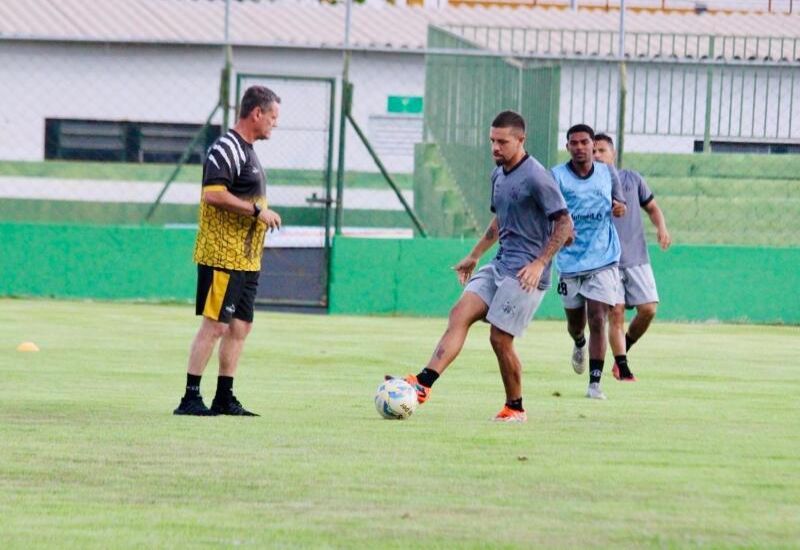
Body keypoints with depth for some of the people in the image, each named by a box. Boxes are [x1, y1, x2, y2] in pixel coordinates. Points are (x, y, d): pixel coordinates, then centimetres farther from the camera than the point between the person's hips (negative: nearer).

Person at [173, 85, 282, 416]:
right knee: (215, 325, -10)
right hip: (222, 256, -10)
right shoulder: (226, 149, -14)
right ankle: (190, 398, -8)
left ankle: (224, 399, 15)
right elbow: (213, 193, -25)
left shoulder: (247, 151, 18)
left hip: (247, 260, 10)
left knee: (240, 327, 10)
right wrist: (257, 210, -21)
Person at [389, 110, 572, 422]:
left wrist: (540, 263, -19)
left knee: (500, 338, -8)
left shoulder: (535, 177, -14)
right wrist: (474, 256, 30)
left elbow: (564, 223, -14)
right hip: (500, 265, 8)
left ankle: (515, 408, 9)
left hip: (525, 272, -8)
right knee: (460, 314, -7)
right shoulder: (498, 175, 14)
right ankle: (423, 383, -18)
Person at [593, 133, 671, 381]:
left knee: (648, 309, -6)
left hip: (637, 258, 2)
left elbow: (652, 207, 18)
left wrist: (661, 227, -1)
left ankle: (624, 349, 18)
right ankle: (622, 368, -3)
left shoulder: (632, 179, 10)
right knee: (616, 312, -10)